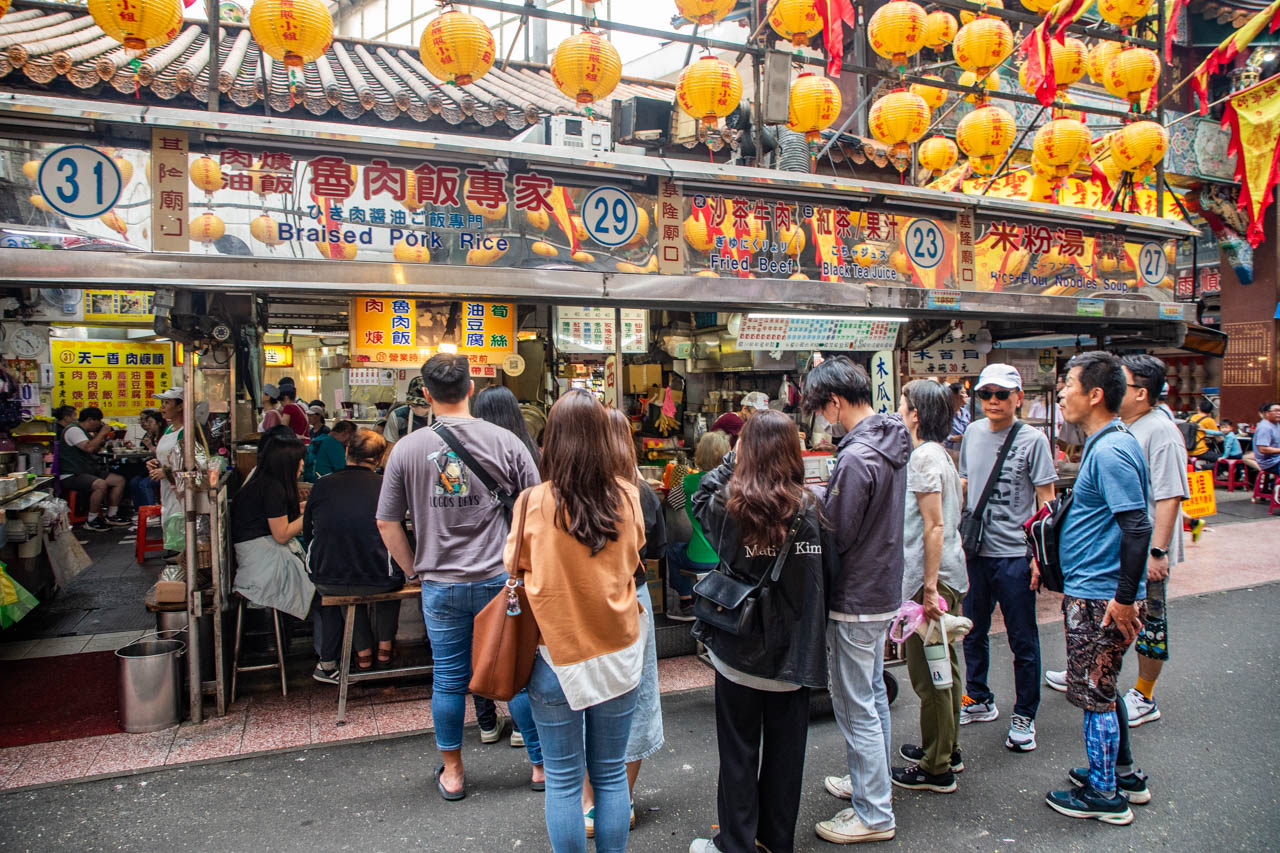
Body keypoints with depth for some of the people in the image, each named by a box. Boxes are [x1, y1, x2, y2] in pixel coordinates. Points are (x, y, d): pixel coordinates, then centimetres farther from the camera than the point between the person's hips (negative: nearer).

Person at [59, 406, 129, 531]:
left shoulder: (83, 431, 18)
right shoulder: (73, 430, -13)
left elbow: (94, 450, 26)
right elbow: (89, 448, -27)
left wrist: (103, 439, 12)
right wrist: (102, 433, -15)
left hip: (88, 471, 11)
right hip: (71, 475, -11)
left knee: (119, 480, 1)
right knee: (101, 485, -34)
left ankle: (111, 516, 7)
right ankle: (91, 521, -19)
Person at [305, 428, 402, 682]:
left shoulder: (322, 486, -1)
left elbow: (308, 534, 12)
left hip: (326, 581, 2)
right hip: (378, 582, -2)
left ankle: (363, 652, 35)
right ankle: (384, 648, 39)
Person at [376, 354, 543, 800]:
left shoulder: (406, 449, -3)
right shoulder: (504, 441, -7)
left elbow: (387, 524, 1)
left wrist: (417, 571, 12)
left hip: (440, 585, 1)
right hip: (500, 579, -1)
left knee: (449, 678, 14)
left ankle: (452, 773, 30)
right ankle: (541, 764, 24)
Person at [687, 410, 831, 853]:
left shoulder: (729, 505, -16)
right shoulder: (809, 508, -11)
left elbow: (700, 496, 6)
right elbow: (828, 567, -1)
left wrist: (732, 462, 9)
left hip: (738, 649, -2)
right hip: (794, 651, 2)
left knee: (738, 752, 13)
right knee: (785, 748, 17)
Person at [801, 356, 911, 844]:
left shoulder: (855, 458, -27)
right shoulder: (893, 442, 3)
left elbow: (836, 538, -22)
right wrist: (823, 499, 3)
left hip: (855, 600, -10)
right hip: (884, 589, 10)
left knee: (856, 708, 4)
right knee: (873, 691, 23)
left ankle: (873, 815, 17)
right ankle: (873, 780, 40)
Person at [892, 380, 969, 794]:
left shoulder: (924, 456, -18)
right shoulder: (940, 453, 12)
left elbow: (935, 526, -21)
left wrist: (929, 587, -20)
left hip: (932, 575, -10)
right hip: (949, 572, 10)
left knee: (928, 672, 0)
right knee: (943, 665, 19)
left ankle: (936, 769, 12)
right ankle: (947, 749, 33)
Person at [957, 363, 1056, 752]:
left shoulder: (1032, 440, -8)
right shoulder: (973, 432, 8)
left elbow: (1046, 501, -8)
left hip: (1015, 553, -5)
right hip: (975, 549, 5)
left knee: (1023, 640, 4)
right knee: (973, 633, 17)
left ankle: (1024, 716, 20)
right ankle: (978, 701, 35)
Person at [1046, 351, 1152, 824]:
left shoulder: (1110, 451, -21)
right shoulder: (1107, 443, 11)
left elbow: (1137, 527, -26)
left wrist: (1125, 598, -23)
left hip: (1099, 599, -10)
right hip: (1092, 591, 10)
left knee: (1093, 693, 3)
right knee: (1101, 689, 21)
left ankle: (1104, 795, 18)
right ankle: (1123, 773, 36)